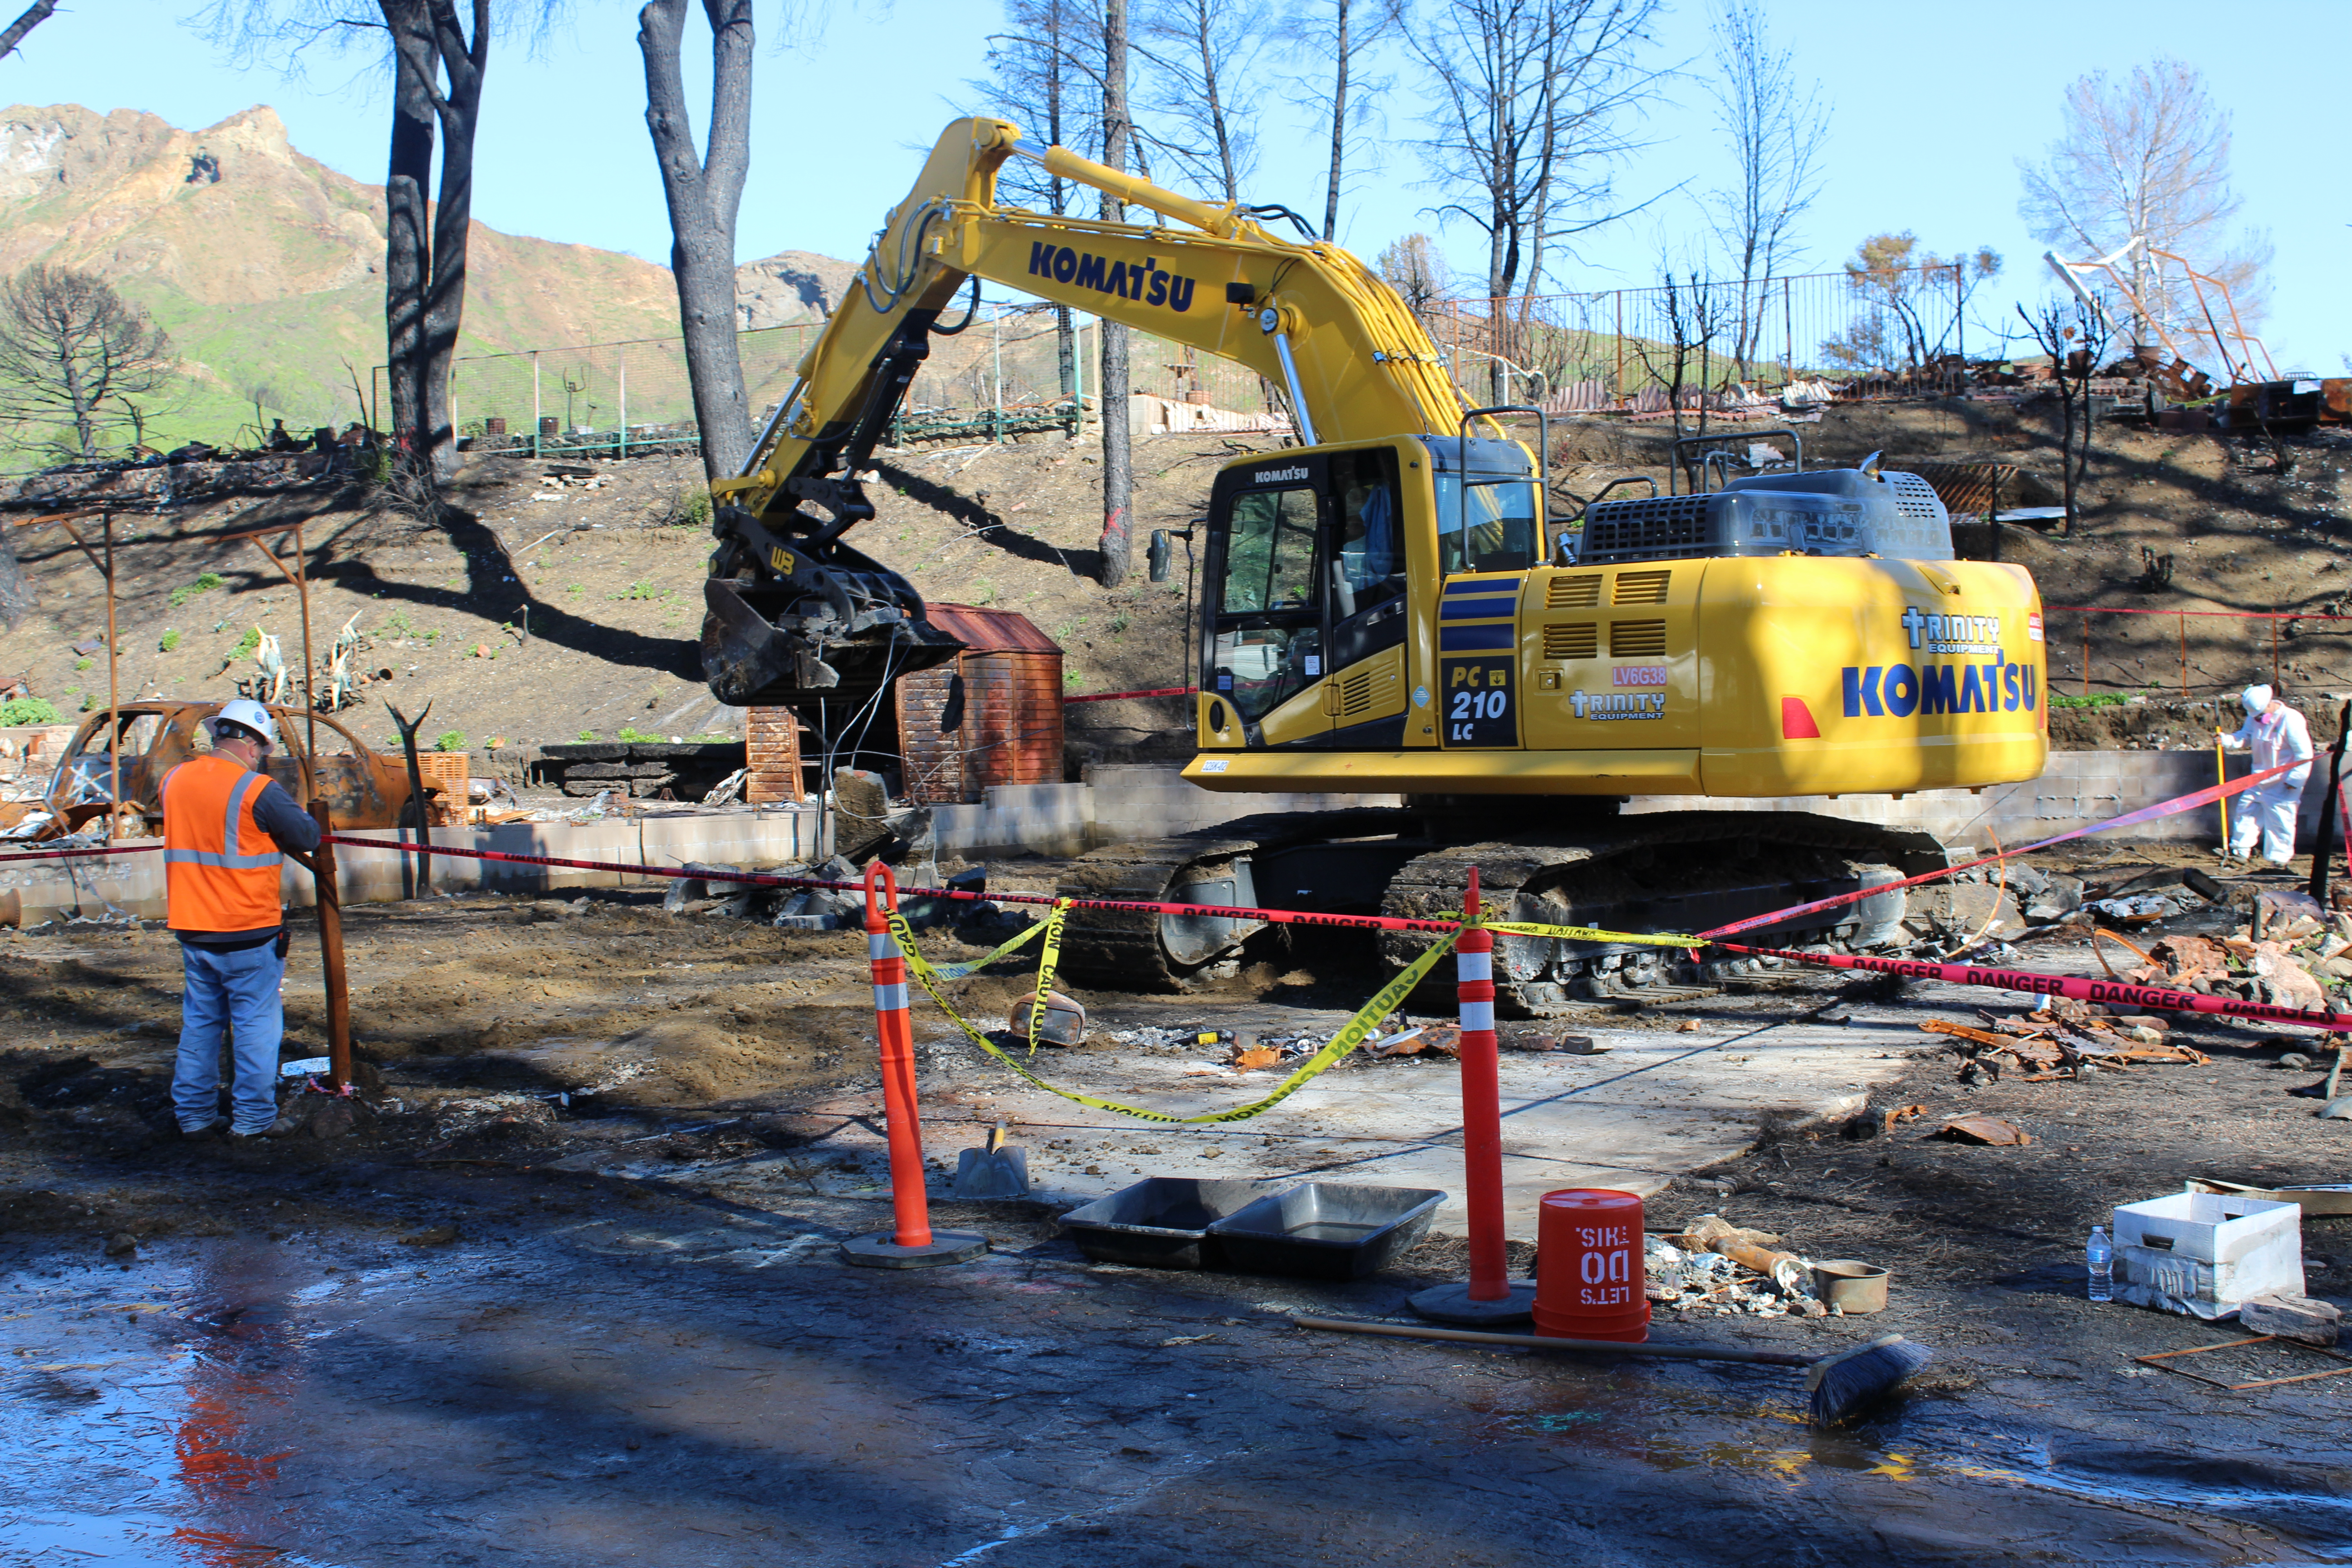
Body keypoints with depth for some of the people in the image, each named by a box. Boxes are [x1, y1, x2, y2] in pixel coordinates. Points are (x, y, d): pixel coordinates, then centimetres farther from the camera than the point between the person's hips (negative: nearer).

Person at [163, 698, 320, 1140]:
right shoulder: (257, 790, -17)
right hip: (247, 932, -6)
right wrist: (289, 814, 7)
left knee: (199, 1021, 16)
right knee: (256, 1023, 5)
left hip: (190, 926, 6)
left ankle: (193, 1115, 21)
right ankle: (252, 1118, 9)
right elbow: (308, 837, -10)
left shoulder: (174, 780, 3)